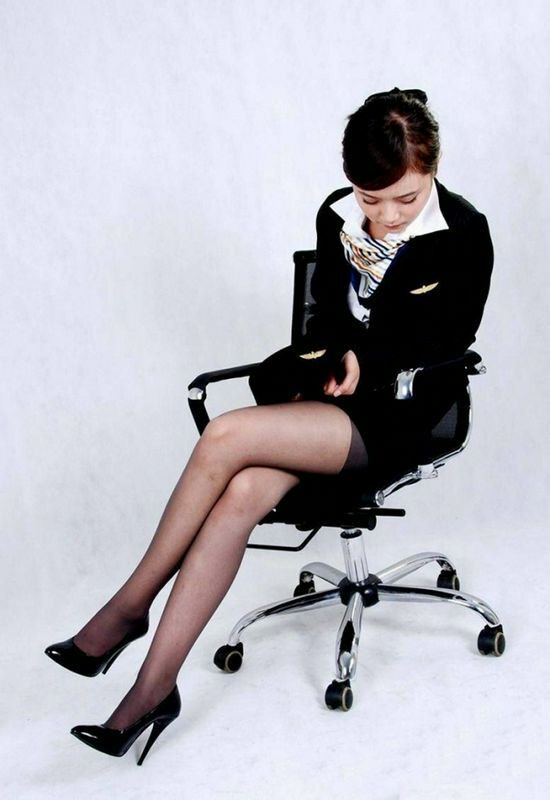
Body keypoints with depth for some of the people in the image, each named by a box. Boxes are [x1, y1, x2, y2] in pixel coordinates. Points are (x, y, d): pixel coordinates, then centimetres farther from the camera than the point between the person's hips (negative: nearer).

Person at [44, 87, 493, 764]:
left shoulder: (464, 234, -8)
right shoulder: (337, 216, 6)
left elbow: (448, 342, -5)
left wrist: (364, 357, -14)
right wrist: (323, 355, -4)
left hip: (399, 413, -5)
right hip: (332, 398, 5)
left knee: (226, 439, -27)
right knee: (241, 493, -27)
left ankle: (130, 607, -10)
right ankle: (154, 687, -23)